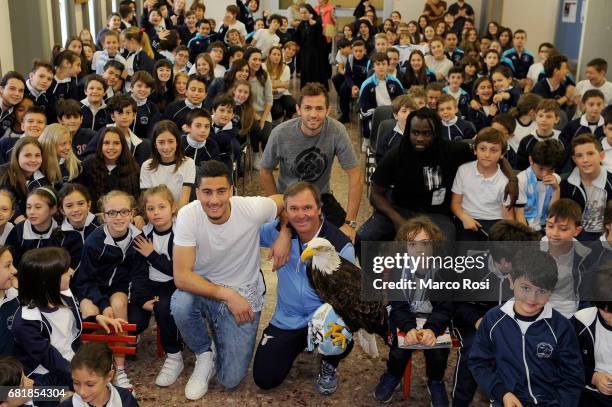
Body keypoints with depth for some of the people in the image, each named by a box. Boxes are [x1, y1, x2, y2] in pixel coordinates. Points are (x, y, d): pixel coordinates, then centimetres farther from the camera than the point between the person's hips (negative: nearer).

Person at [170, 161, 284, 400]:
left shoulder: (253, 209, -21)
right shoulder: (188, 215, -21)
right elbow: (181, 276, -25)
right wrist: (228, 295, -32)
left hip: (244, 295, 0)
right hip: (201, 289, 1)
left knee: (230, 380, -8)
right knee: (179, 304, -35)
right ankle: (205, 354, -2)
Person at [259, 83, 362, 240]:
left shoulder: (337, 131, -22)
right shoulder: (280, 133, -22)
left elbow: (355, 176, -18)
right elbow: (265, 171, -5)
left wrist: (350, 223, -19)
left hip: (321, 197, 1)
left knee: (348, 239, -14)